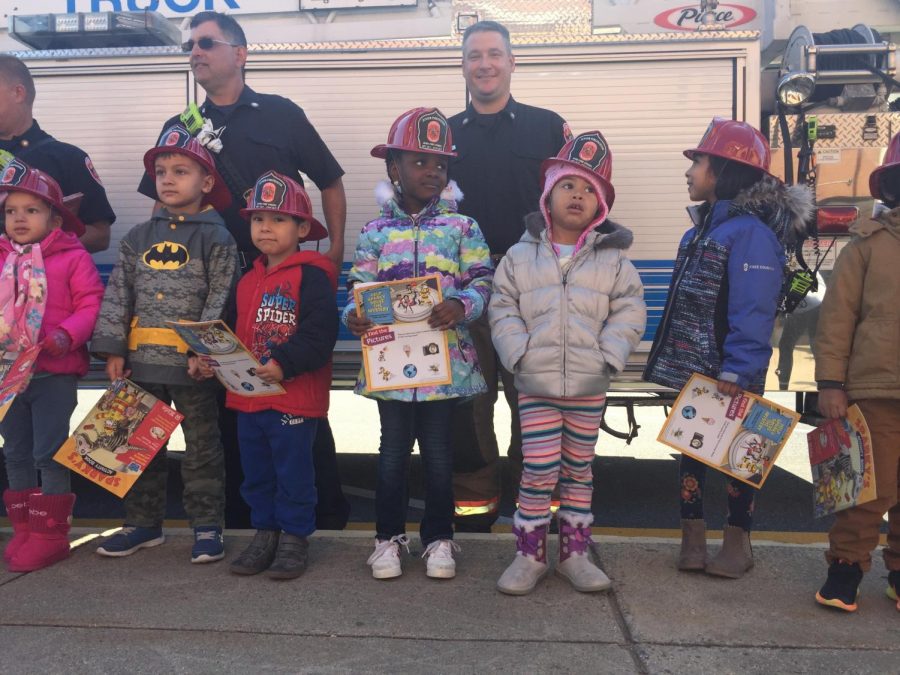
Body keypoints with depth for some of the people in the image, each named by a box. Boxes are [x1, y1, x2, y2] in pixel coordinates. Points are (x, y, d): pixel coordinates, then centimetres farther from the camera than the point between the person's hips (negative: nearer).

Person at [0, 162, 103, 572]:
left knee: (49, 454, -1)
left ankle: (51, 535, 10)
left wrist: (66, 336, -24)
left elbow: (91, 306, -9)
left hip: (54, 374, -6)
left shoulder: (72, 257, -5)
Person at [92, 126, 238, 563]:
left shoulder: (216, 239, -4)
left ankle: (207, 525, 14)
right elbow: (117, 296, 7)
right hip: (140, 362, 5)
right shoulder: (138, 239, 10)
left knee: (202, 446, 5)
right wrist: (113, 350, 0)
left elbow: (220, 300, -10)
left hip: (193, 363, -5)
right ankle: (143, 522, 26)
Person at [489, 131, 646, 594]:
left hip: (589, 387, 2)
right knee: (539, 472, -2)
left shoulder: (613, 261, 2)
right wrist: (518, 353, -10)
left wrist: (609, 355, -11)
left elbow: (629, 312, 1)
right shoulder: (521, 256, 1)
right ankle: (529, 556, 14)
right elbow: (503, 309, 2)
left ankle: (574, 553, 27)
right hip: (535, 386, -1)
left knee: (579, 471, 14)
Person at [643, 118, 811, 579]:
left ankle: (737, 541, 23)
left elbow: (753, 311, -22)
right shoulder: (701, 227, 11)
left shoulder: (751, 232, -16)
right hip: (692, 370, 8)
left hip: (729, 374, -8)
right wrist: (671, 357, 16)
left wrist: (737, 371, -24)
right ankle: (692, 536, 26)